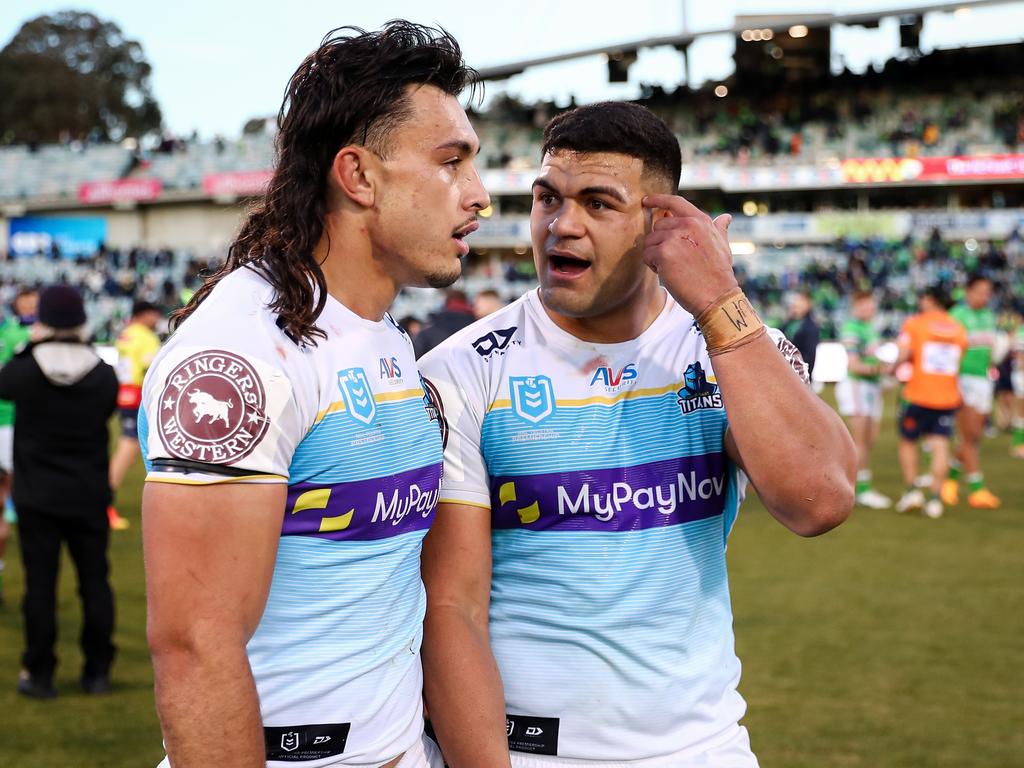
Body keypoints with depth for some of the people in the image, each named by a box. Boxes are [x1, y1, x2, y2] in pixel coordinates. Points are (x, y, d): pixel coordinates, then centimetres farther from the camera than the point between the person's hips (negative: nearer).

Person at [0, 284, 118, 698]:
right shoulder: (104, 374, -8)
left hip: (37, 496, -2)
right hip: (89, 496, 2)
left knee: (40, 582, 5)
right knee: (95, 580, 11)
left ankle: (39, 675, 10)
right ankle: (97, 672, 17)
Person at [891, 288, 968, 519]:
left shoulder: (914, 323, -5)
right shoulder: (958, 329, 8)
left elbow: (904, 354, -16)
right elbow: (957, 360, 11)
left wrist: (892, 367, 2)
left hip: (919, 395, -3)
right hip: (948, 397, 3)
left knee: (908, 441, 14)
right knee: (940, 445, 1)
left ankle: (912, 490, 7)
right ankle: (935, 498, -4)